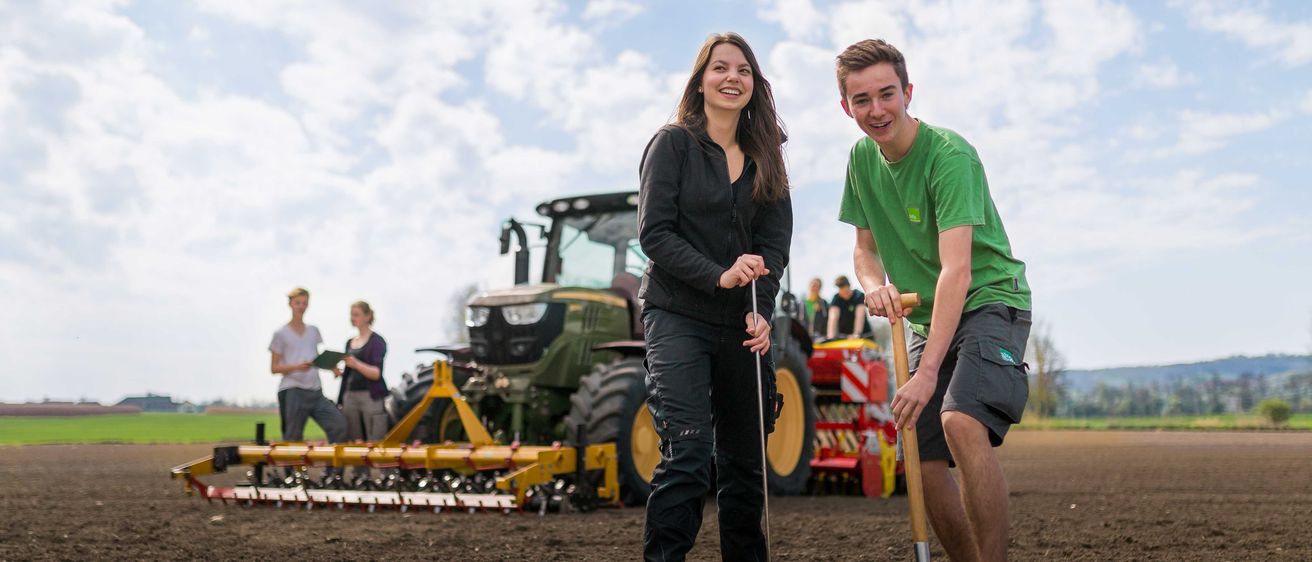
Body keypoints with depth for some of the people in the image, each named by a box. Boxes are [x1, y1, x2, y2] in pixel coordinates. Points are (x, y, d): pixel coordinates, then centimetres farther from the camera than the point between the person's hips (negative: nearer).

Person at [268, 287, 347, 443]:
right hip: (292, 390, -4)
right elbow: (274, 368, 0)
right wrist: (297, 367, -18)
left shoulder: (314, 331, 17)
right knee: (293, 438, -2)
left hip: (315, 391, 4)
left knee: (339, 424, -10)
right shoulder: (281, 334, 3)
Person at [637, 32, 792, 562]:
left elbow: (776, 240, 3)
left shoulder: (765, 156, 10)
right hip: (678, 317, -4)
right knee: (687, 452, -16)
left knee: (744, 459, 10)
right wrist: (718, 277, -20)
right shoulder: (673, 143, -2)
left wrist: (760, 310, -12)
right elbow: (653, 233, -9)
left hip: (744, 324, 5)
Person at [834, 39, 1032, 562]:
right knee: (926, 465, 1)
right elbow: (865, 249, 14)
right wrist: (875, 283, -12)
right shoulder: (863, 158, 4)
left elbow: (956, 271, -28)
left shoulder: (949, 154, -19)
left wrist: (927, 373, -34)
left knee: (960, 421, -31)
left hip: (990, 303, -7)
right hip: (928, 321, 7)